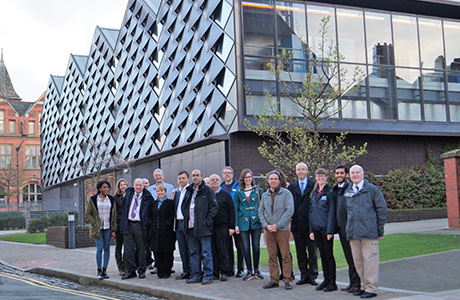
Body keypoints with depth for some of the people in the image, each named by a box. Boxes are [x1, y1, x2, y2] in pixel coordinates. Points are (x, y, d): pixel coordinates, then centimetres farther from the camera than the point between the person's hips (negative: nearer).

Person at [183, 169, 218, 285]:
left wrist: (207, 221, -13)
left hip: (203, 227, -6)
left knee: (206, 253, -3)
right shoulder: (189, 191, 16)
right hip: (191, 227, 7)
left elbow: (214, 207, -7)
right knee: (193, 253, 11)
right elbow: (184, 207, 23)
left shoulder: (207, 190, -3)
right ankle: (196, 275, 18)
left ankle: (208, 276, 3)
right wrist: (186, 219, 9)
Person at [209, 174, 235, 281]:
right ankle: (214, 272, 11)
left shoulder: (226, 195, 5)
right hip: (209, 227, 3)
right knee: (212, 251, 4)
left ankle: (224, 272, 3)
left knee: (223, 251, -3)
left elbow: (231, 211, 2)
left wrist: (231, 227, -5)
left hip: (222, 227, -3)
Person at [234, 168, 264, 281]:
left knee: (256, 246, 2)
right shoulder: (238, 192, 9)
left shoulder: (258, 190, 6)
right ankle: (249, 271, 9)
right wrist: (236, 224, 1)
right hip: (244, 223, 1)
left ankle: (256, 270, 15)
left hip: (256, 222, -1)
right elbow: (236, 209, 8)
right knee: (245, 247, 1)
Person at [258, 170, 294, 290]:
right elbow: (261, 211, 13)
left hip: (282, 229, -4)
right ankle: (274, 280, 12)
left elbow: (289, 211, -10)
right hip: (268, 230, 4)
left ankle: (287, 280, 3)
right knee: (272, 256, 6)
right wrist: (266, 225, -3)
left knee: (285, 255, -4)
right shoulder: (265, 195, 13)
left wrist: (277, 225, -13)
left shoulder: (286, 193, -2)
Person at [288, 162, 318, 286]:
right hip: (297, 224, 3)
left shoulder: (314, 185, 0)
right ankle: (303, 275, 17)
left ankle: (312, 275, 10)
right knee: (300, 252, 8)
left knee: (312, 251, 2)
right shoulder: (291, 187, 10)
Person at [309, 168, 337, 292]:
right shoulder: (314, 193, 14)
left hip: (326, 228, -6)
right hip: (316, 228, 6)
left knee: (328, 254, -2)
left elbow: (331, 212, -11)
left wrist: (330, 231, -16)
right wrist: (311, 230, 9)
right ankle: (326, 280, 19)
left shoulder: (329, 192, -6)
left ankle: (332, 283, 4)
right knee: (322, 255, 11)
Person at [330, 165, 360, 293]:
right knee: (348, 257, 13)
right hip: (341, 227, 8)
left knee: (353, 257, -3)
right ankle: (352, 282, 20)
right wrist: (335, 227, 16)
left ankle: (357, 283, 3)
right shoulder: (334, 190, 15)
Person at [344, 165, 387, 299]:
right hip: (353, 232, 6)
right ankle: (364, 286, 21)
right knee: (358, 261, 10)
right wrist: (348, 229, 14)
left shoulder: (372, 189, 0)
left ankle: (371, 288, 2)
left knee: (369, 259, -4)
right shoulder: (347, 192, 15)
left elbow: (381, 208, -1)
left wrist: (380, 229, -4)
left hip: (368, 231, -5)